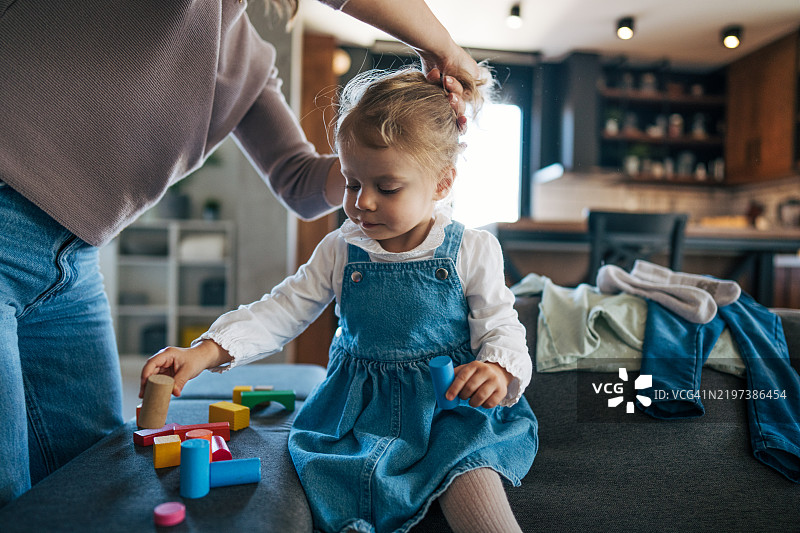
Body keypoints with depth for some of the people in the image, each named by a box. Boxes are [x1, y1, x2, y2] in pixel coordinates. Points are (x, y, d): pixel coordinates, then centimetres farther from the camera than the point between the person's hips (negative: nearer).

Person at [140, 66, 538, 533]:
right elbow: (281, 311, 1)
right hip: (358, 405, 3)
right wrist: (208, 350, -13)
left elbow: (501, 327, -2)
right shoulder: (340, 251, 2)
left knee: (469, 464, -30)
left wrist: (499, 370, -26)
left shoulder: (473, 251, -5)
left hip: (450, 405, -2)